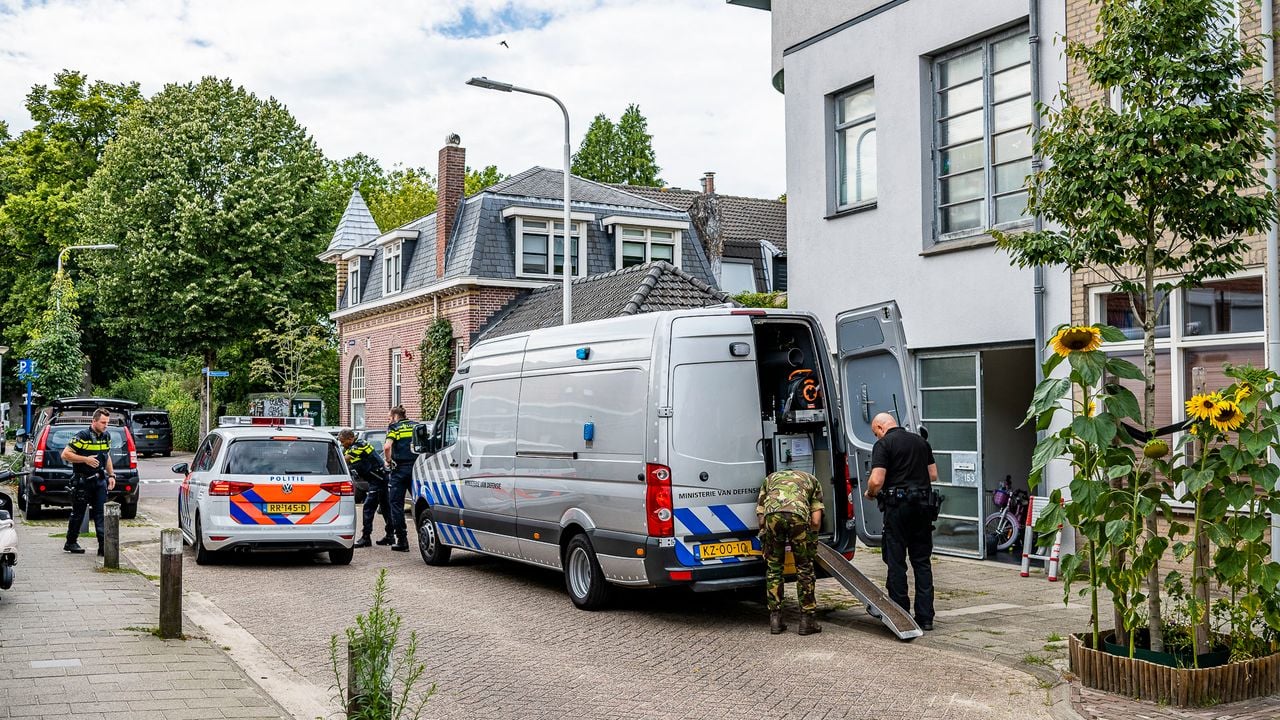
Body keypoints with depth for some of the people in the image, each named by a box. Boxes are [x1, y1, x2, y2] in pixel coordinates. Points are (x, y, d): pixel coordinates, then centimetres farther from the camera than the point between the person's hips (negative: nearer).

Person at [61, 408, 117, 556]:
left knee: (101, 513, -2)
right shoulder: (82, 436, -13)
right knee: (78, 513, 6)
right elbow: (65, 454, -14)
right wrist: (86, 459, -21)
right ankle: (70, 543, 22)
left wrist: (111, 475, 14)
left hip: (99, 480, 6)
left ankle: (103, 545, -5)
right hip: (82, 481, -5)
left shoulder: (106, 437, 9)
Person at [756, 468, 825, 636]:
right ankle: (806, 621, 17)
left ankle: (775, 619, 18)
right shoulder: (811, 480, 36)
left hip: (772, 513, 1)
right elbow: (816, 521, 22)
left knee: (773, 567, 17)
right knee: (804, 567, 15)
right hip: (798, 513, -1)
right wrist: (810, 540, 37)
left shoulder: (771, 478, 40)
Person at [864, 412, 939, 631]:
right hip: (923, 505, 6)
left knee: (896, 562, 4)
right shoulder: (921, 441, 13)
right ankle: (925, 617, 9)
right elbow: (933, 475, 15)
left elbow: (877, 481, -15)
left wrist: (870, 493, 5)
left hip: (898, 507, -5)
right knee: (922, 562, 10)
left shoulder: (883, 444, -6)